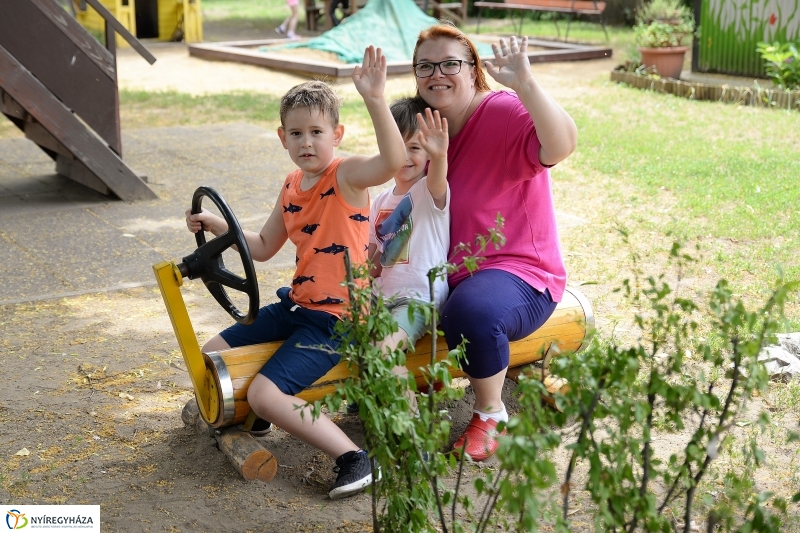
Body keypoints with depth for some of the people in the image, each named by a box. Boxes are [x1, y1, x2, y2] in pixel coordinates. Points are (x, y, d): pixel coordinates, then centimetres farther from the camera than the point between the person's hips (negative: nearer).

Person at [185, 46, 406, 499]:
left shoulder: (347, 174, -15)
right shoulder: (292, 186, 9)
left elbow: (394, 161, -39)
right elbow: (265, 248, 21)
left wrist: (375, 99, -48)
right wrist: (219, 225, 10)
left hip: (338, 315, -8)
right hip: (298, 304, 9)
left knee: (265, 394, -21)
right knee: (213, 355, 12)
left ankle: (354, 458, -11)